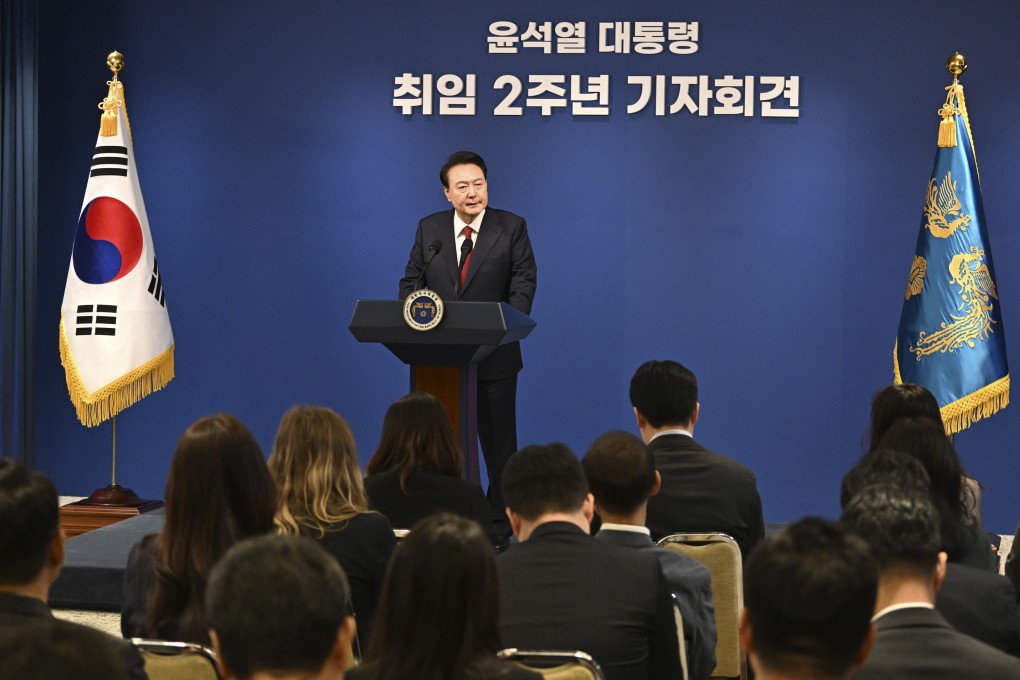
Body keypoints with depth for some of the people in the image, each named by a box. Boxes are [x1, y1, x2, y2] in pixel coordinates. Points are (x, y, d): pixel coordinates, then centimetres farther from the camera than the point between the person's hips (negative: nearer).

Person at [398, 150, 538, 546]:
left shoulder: (512, 228, -1)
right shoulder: (428, 229, 7)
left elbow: (524, 283, -6)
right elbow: (410, 283, 8)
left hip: (494, 355, -2)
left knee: (498, 442, 6)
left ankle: (500, 525, 16)